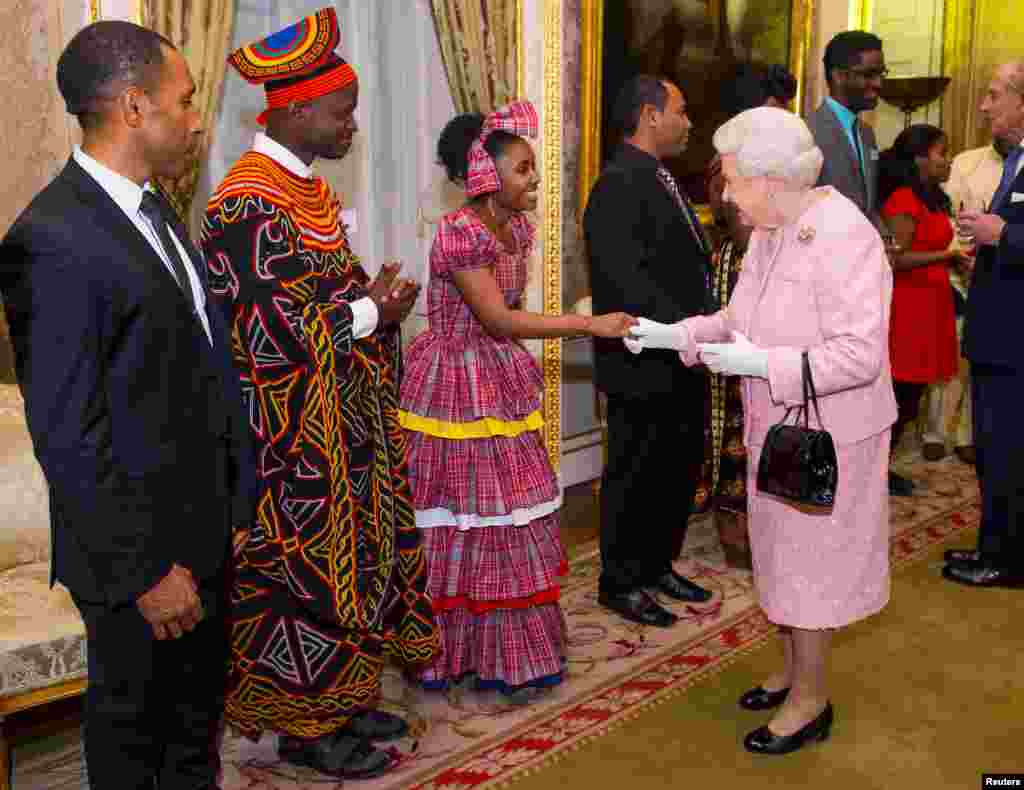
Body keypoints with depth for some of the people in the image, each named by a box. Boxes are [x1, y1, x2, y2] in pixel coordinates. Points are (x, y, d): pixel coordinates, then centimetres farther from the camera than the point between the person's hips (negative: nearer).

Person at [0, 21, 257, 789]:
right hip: (138, 545, -8)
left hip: (204, 526, 8)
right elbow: (67, 435, -22)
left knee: (198, 710, 24)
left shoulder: (152, 208, 7)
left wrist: (238, 496, 11)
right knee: (132, 725, 15)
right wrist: (147, 569, -18)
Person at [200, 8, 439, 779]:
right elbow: (277, 329, -24)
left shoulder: (306, 188, 10)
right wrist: (373, 311, -12)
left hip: (340, 424, 10)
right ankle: (305, 727, 19)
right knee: (305, 571, 2)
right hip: (291, 435, -10)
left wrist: (375, 296, -2)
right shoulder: (249, 206, -20)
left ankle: (338, 699, 32)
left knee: (346, 557, 17)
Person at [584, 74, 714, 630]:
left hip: (682, 362, 10)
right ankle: (621, 583, 21)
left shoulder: (661, 179, 14)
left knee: (680, 469, 18)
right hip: (644, 365, -9)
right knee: (635, 476, 5)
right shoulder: (619, 185, -17)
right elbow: (627, 279, -26)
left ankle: (657, 566, 35)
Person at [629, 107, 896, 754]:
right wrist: (670, 335, 2)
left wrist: (760, 364, -26)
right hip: (777, 429, 8)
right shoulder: (770, 232, 3)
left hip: (825, 435, -8)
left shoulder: (843, 237, -24)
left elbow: (860, 354, -28)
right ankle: (796, 670, 40)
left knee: (809, 563, 5)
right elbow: (739, 320, 12)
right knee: (784, 554, 20)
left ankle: (811, 700, 24)